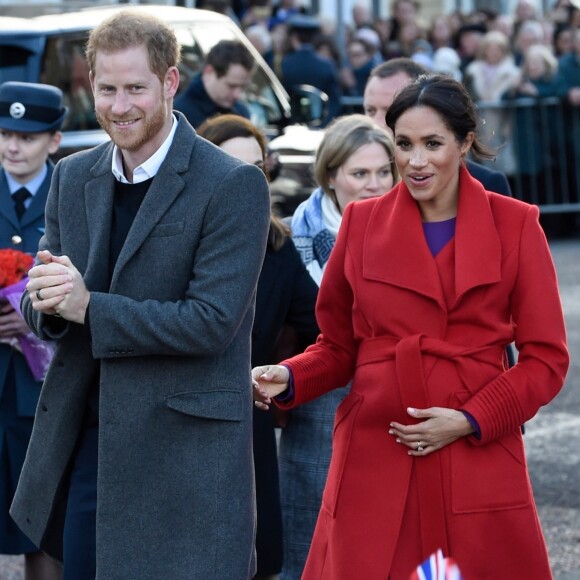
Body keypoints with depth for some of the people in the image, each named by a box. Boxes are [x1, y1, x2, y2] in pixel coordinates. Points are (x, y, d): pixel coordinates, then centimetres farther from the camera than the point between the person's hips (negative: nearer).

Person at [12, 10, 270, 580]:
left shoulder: (233, 185, -11)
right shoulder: (72, 177, 9)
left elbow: (213, 322, -17)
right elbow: (37, 309, 12)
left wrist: (89, 306, -19)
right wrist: (48, 301, -13)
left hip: (183, 449, -5)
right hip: (82, 442, 6)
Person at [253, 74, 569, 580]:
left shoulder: (514, 225, 3)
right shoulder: (362, 223, 7)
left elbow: (546, 358, 2)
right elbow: (337, 346, 14)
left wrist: (470, 420, -9)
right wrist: (287, 379, -6)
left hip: (479, 458, -1)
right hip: (376, 460, 1)